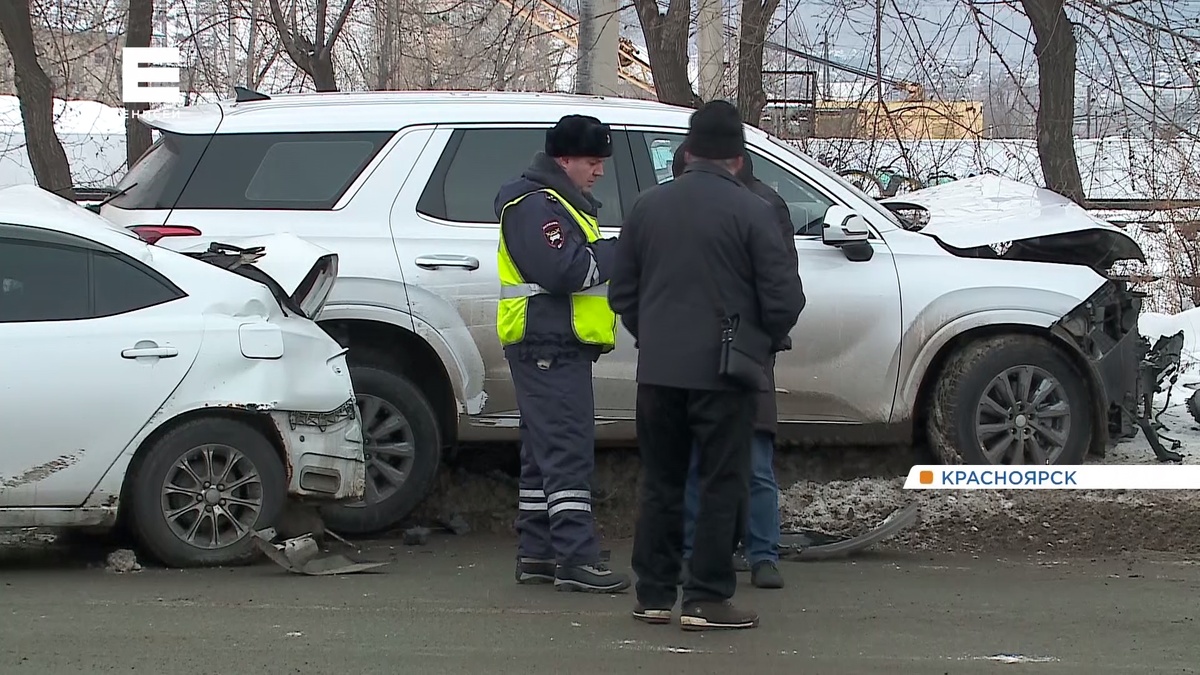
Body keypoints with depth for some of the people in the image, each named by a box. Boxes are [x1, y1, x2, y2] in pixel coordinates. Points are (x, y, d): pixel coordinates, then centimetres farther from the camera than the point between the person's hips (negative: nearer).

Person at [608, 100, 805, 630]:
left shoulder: (648, 206, 5)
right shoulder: (749, 212, -9)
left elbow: (622, 291, 11)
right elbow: (783, 295, -8)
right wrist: (765, 343, 10)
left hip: (658, 368, 4)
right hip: (724, 369, -4)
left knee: (660, 483, 13)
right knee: (721, 485, 1)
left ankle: (653, 594, 15)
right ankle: (706, 599, -1)